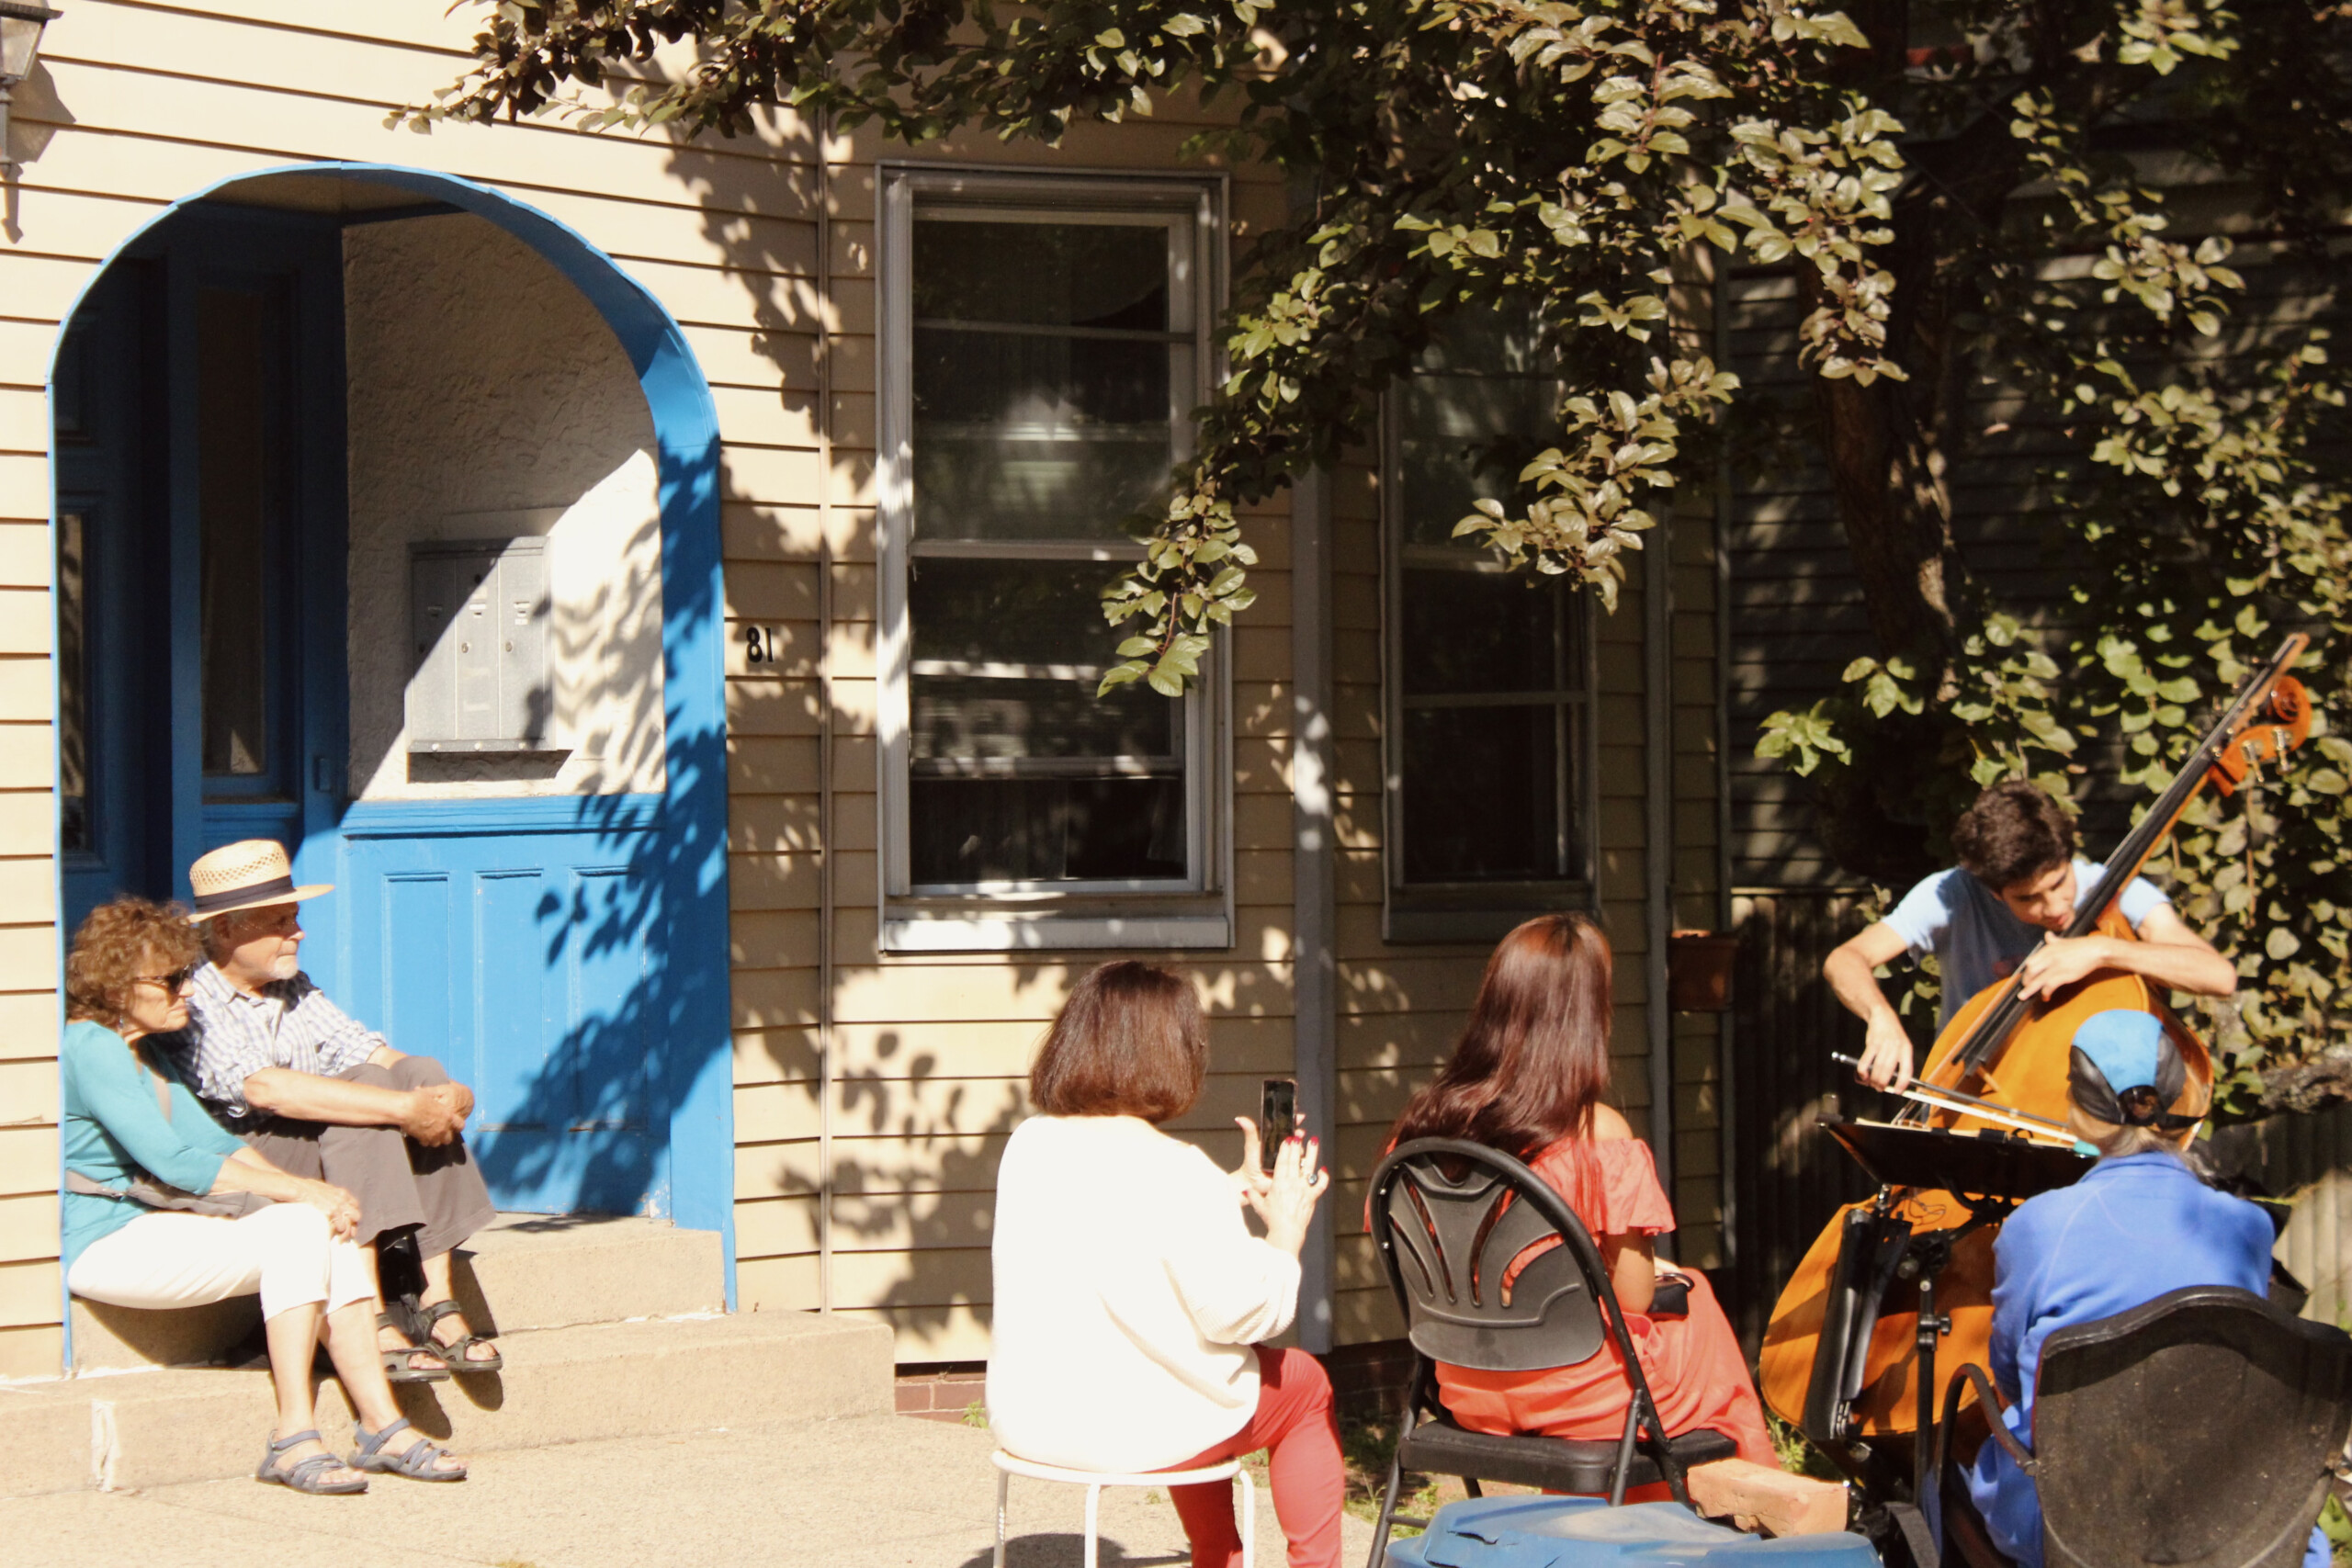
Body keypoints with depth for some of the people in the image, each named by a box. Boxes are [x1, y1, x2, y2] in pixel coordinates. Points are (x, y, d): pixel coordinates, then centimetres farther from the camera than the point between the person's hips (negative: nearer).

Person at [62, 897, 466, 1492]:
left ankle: (382, 1425, -13)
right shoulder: (90, 1048, -15)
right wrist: (300, 1190, -19)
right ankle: (293, 1439, -24)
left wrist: (309, 1191, -2)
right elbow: (175, 1163, -22)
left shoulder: (142, 1052, 18)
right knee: (297, 1231, -24)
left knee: (329, 1230, -10)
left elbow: (212, 1142, 15)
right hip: (104, 1245, -9)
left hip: (155, 1223, 9)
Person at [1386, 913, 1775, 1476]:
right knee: (1692, 1300, 23)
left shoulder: (1425, 1120, -7)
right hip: (1573, 1390, -5)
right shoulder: (1599, 1135, -21)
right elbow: (1634, 1297, -16)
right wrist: (1651, 1272, 9)